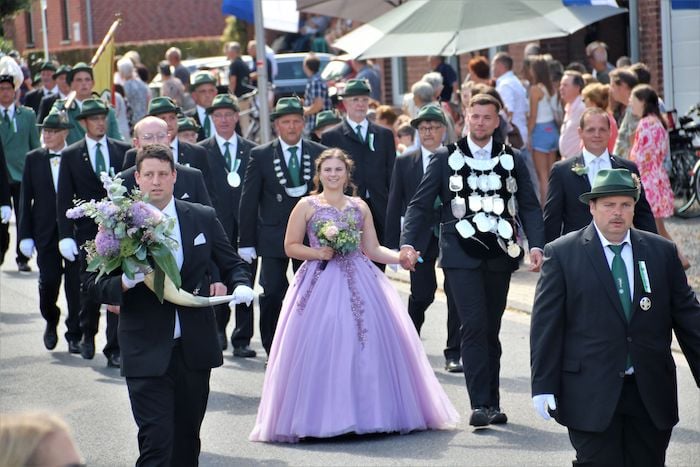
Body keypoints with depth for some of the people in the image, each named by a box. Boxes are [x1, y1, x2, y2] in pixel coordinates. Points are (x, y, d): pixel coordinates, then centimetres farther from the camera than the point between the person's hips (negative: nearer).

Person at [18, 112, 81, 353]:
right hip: (46, 231, 1)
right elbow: (26, 199, 6)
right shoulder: (33, 159, 6)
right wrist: (25, 235, 0)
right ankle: (51, 322, 25)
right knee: (48, 280, -2)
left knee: (75, 283, -1)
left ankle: (74, 334, 10)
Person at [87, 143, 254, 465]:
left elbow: (232, 264, 14)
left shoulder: (203, 218, 6)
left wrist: (241, 285, -8)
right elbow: (95, 285, -3)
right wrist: (124, 283, -24)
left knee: (187, 440, 13)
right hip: (147, 353, -3)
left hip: (195, 350, 3)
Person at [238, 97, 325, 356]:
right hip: (272, 236, -1)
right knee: (271, 293, -5)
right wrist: (246, 242, -3)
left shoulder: (320, 154, 5)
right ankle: (273, 351, 8)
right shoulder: (260, 155, 0)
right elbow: (248, 201, 0)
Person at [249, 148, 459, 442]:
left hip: (359, 283, 3)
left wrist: (400, 257, -5)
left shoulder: (359, 207, 13)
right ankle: (322, 417, -4)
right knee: (321, 349, -10)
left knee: (365, 345, -3)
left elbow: (373, 249, 11)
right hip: (320, 283, -3)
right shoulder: (306, 206, 5)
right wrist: (318, 253, -12)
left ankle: (369, 413, 5)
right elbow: (291, 247, 4)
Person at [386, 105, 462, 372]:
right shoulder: (404, 163, 7)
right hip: (420, 237, 0)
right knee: (422, 295, 0)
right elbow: (395, 207, 7)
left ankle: (454, 354, 7)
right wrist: (393, 245, 2)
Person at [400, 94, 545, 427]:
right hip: (462, 255, -2)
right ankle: (480, 404, -14)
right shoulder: (446, 159, 4)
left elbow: (530, 206, 8)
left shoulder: (512, 159, 9)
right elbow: (420, 205, 2)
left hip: (499, 256, 3)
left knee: (491, 330, 9)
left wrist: (536, 244, -8)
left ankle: (491, 402, 18)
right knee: (474, 326, -13)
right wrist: (408, 243, -12)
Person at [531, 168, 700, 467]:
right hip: (591, 395, -3)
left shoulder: (662, 252, 8)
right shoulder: (561, 254, 0)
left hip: (651, 394, 3)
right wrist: (543, 386, -7)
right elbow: (546, 325, -2)